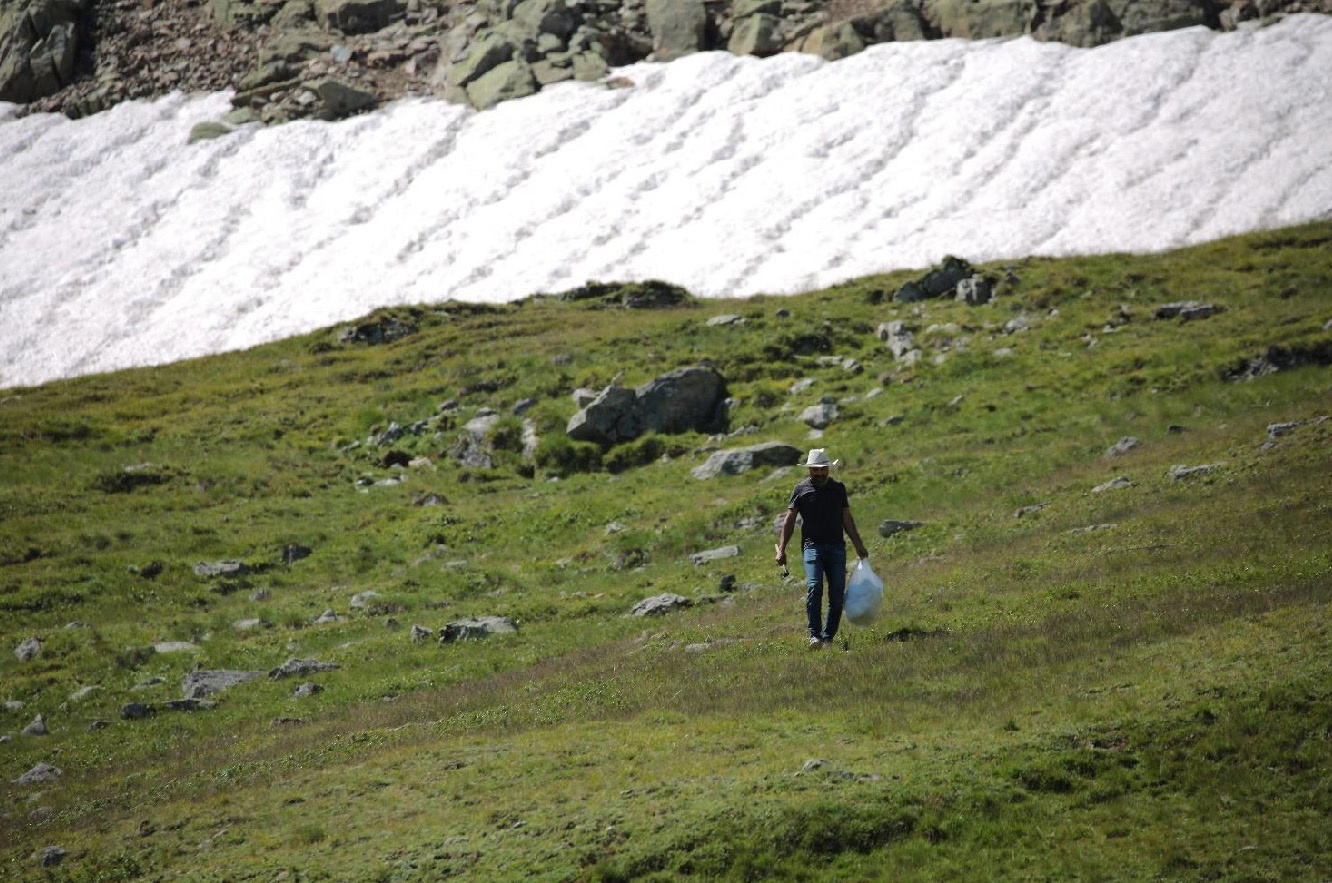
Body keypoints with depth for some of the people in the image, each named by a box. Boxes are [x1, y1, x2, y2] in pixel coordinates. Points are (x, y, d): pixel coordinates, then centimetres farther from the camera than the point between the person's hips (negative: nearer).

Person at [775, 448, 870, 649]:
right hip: (812, 547, -3)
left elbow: (847, 520, 19)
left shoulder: (838, 488, 14)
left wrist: (859, 546, 14)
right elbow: (789, 521, 7)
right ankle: (814, 636, -22)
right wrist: (781, 549, -2)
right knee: (814, 587, -21)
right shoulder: (801, 490, 7)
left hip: (836, 547, 3)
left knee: (837, 594, -3)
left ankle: (828, 638, 4)